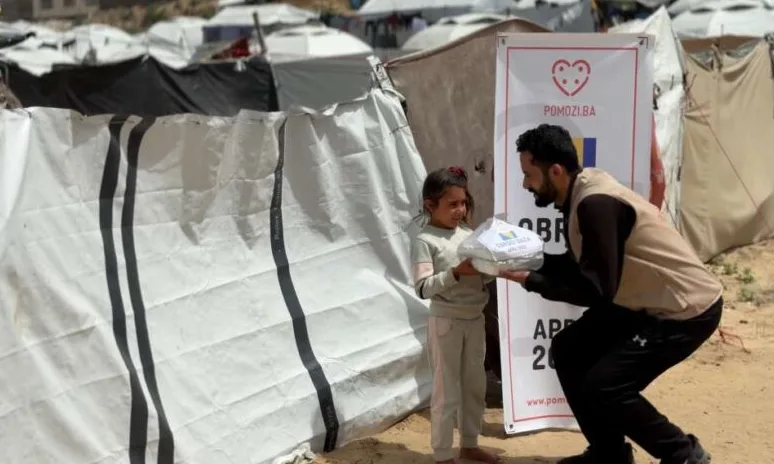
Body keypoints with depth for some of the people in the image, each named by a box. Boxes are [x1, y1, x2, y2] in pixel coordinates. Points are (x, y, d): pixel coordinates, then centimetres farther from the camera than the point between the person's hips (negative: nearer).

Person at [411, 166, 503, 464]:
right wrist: (456, 273, -28)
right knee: (447, 392, 0)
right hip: (446, 322, -6)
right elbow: (423, 288, -19)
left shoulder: (469, 234, 7)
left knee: (475, 386, 16)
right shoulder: (425, 241, -11)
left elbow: (483, 280, 12)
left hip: (475, 319, 7)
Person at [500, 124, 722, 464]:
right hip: (648, 303, 10)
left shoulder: (595, 204, -27)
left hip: (688, 310, -10)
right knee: (568, 350, 10)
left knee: (603, 385, -14)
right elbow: (579, 268, 13)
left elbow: (596, 293, -27)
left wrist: (529, 280, -21)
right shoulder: (581, 194, 2)